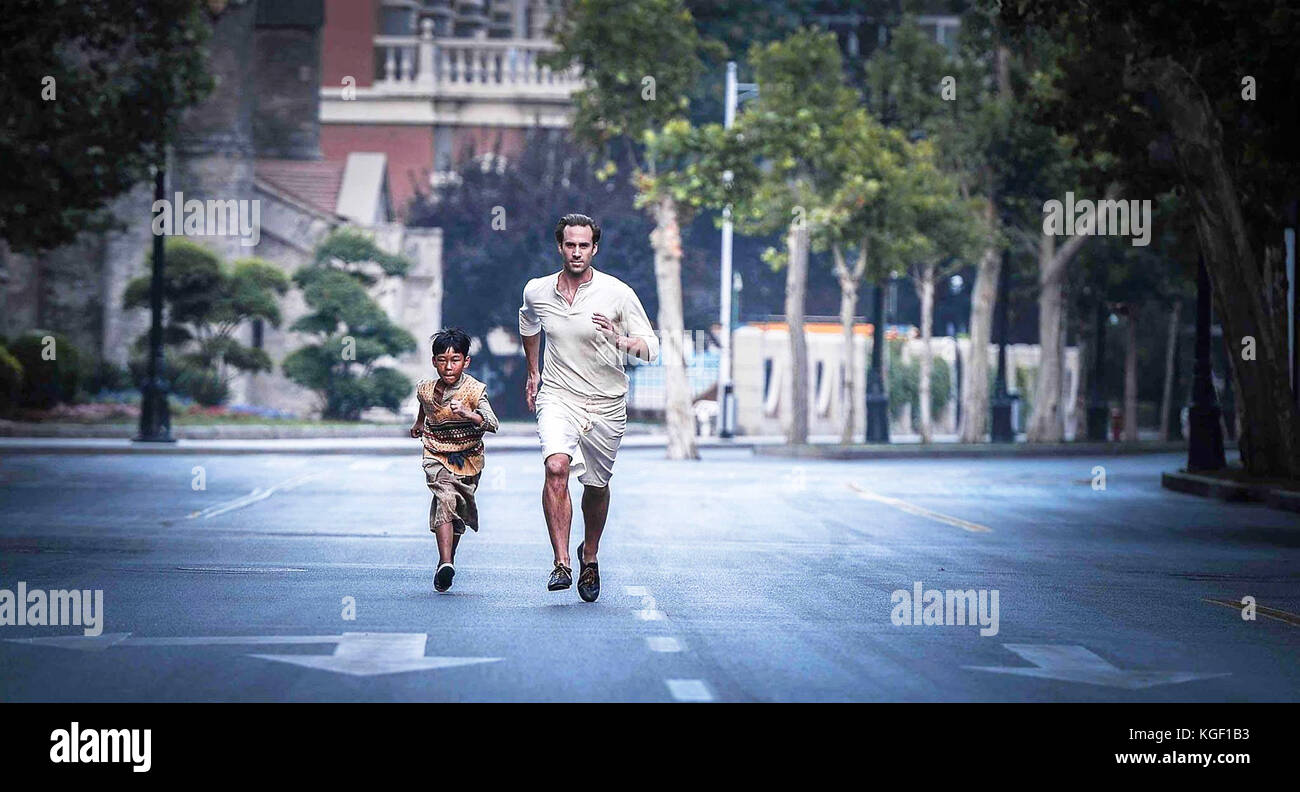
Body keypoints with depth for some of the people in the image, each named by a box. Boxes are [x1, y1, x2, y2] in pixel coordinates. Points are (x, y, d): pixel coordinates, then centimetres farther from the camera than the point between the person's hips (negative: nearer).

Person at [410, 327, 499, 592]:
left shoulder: (474, 390, -18)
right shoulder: (425, 389, -8)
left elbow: (493, 423, -30)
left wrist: (468, 414, -47)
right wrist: (419, 423, 37)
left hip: (468, 458, 0)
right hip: (437, 456, 0)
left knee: (460, 511, 11)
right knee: (445, 499, -23)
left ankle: (448, 557, 39)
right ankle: (446, 563, -35)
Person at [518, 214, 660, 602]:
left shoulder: (619, 294, -10)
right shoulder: (536, 292, 0)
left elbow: (652, 348, -9)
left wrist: (621, 341, -29)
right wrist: (533, 372, 28)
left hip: (606, 405, 0)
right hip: (557, 398, 0)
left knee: (597, 486, 10)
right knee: (556, 467, -25)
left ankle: (590, 556, 38)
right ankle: (561, 564, -25)